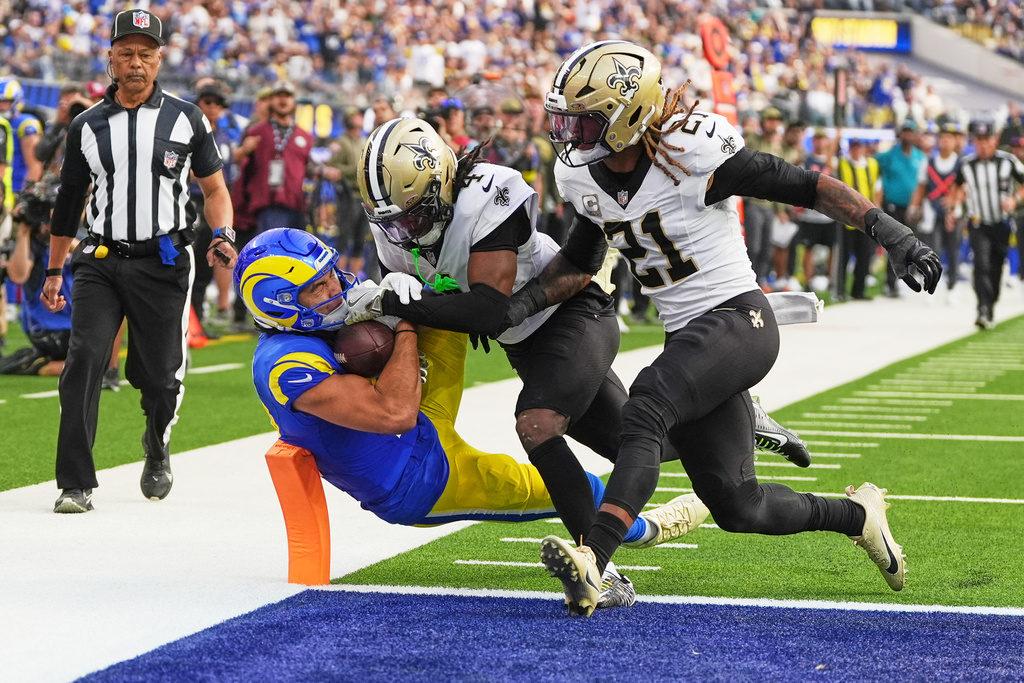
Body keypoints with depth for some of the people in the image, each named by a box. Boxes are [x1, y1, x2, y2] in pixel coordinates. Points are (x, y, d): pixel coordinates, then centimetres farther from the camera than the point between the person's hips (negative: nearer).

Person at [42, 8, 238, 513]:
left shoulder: (186, 119, 4)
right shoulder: (87, 127, 9)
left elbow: (214, 188, 10)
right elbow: (69, 203, 17)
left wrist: (222, 235, -9)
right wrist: (54, 271, 18)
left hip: (162, 263, -1)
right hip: (100, 261, 1)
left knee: (158, 376, 4)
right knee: (84, 359, -16)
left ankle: (157, 448, 38)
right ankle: (75, 485, -14)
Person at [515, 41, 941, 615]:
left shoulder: (693, 153, -19)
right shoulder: (585, 178, 3)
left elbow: (807, 186, -15)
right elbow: (581, 261, 21)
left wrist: (886, 229, -23)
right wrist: (526, 302, 6)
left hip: (739, 318, -8)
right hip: (689, 338, 8)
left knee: (646, 410, -31)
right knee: (737, 507, 8)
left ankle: (591, 564, -42)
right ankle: (858, 514, 33)